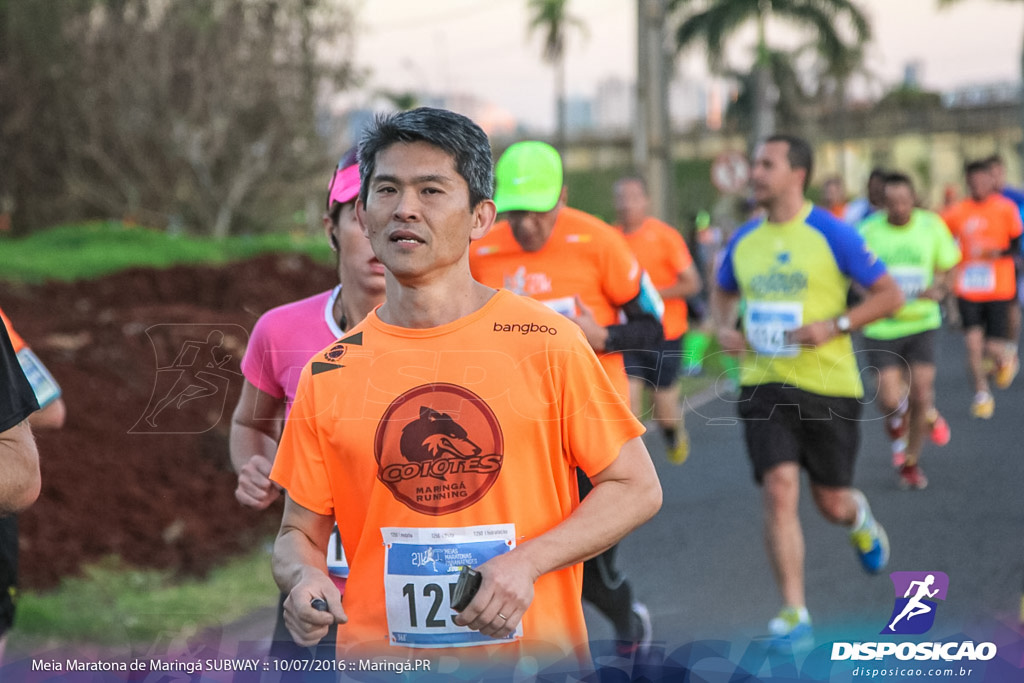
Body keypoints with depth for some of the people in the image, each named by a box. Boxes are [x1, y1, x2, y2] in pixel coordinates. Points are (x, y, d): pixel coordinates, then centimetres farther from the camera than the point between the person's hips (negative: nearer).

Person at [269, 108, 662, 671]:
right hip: (378, 655, 1)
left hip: (531, 651, -1)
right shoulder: (326, 376, 0)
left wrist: (527, 562, -13)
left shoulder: (546, 343, -5)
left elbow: (637, 488, -1)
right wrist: (303, 580, -14)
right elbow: (299, 532, 8)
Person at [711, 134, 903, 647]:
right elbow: (721, 292, 25)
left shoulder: (831, 235, -8)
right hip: (764, 385, 2)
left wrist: (835, 325, -18)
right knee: (779, 490, -13)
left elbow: (890, 294, -5)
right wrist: (723, 328, 3)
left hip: (828, 386, -2)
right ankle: (794, 612, -7)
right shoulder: (744, 240, 5)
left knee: (831, 503, 7)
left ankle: (860, 518, 47)